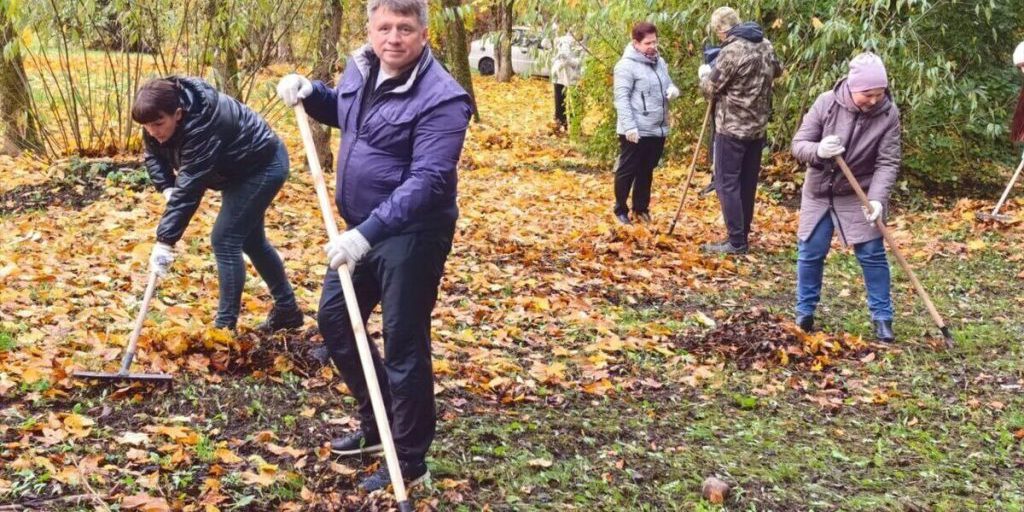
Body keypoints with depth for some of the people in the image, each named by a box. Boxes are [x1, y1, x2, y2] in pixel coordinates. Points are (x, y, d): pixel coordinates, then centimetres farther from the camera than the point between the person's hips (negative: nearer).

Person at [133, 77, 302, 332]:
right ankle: (287, 310, 31)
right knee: (250, 240, 17)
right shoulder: (160, 118, -15)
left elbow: (189, 188, -41)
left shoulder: (202, 125, -39)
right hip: (240, 168, 10)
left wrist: (165, 240, -41)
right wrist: (167, 189, -20)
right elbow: (154, 156, 0)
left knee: (225, 239, -13)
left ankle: (225, 327, -5)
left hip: (263, 166, -10)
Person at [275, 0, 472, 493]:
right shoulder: (360, 67, 3)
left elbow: (427, 181, -30)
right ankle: (377, 424, 35)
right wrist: (310, 93, 4)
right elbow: (342, 112, 25)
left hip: (412, 236, -9)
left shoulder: (441, 99, -22)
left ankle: (409, 463, 14)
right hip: (363, 230, 9)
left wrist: (368, 232, -36)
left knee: (403, 345, -1)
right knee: (334, 318, 18)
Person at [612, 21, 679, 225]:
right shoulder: (627, 65, -12)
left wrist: (673, 90, -3)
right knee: (627, 171, 4)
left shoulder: (660, 62, 11)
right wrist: (630, 127, -22)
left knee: (647, 171, 17)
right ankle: (621, 210, 17)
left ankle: (641, 209, 30)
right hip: (635, 131, -7)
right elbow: (621, 99, -16)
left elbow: (668, 84, 23)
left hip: (658, 129, 7)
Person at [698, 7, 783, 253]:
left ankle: (736, 242, -6)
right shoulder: (766, 45, 8)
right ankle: (743, 235, 20)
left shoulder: (731, 51, -17)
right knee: (748, 183, 13)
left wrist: (704, 73, 11)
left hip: (732, 127, -8)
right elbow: (776, 71, 27)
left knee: (727, 183, -4)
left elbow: (711, 89, -9)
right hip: (757, 126, 8)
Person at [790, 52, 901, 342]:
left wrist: (877, 198, -30)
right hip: (819, 192, 1)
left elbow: (888, 163, -16)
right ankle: (804, 312, 21)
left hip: (860, 195, -1)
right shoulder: (826, 103, -16)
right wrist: (818, 151, -35)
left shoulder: (889, 114, -16)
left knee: (872, 254, 0)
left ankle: (882, 317, 11)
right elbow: (798, 144, -12)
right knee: (810, 253, 6)